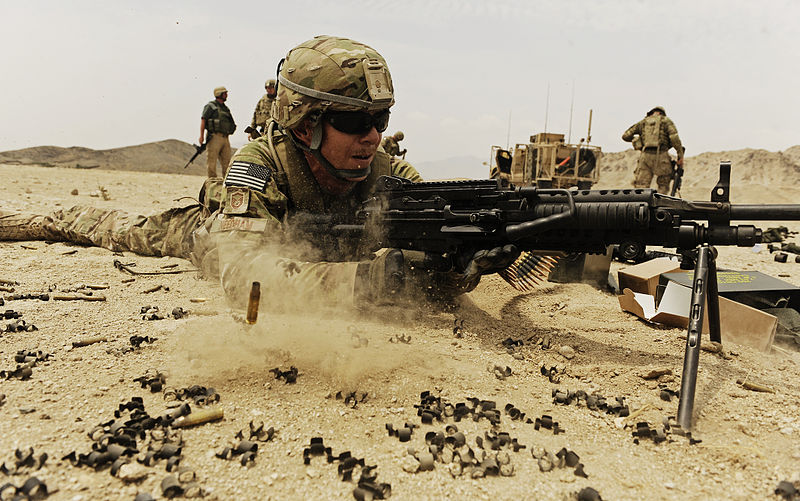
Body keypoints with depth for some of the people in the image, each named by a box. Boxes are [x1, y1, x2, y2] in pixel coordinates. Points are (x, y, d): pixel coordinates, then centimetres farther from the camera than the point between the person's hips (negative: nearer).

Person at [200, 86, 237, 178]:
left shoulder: (225, 108, 20)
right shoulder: (211, 106, 0)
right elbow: (203, 120, -6)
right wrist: (201, 136, -15)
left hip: (225, 138, 7)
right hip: (214, 137, -7)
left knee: (227, 163, 5)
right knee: (212, 162, -5)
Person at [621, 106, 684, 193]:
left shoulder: (643, 122, 21)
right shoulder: (666, 120, 12)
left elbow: (625, 136, 20)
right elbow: (674, 137, -4)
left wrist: (635, 138, 39)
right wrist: (680, 155, -2)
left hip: (646, 156, 2)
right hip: (661, 155, -2)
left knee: (641, 187, -4)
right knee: (663, 186, 11)